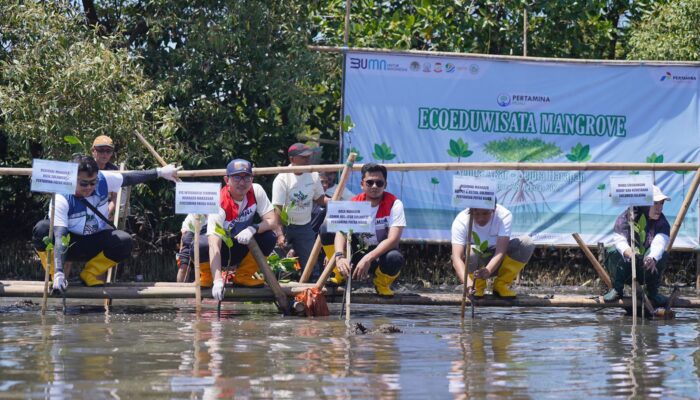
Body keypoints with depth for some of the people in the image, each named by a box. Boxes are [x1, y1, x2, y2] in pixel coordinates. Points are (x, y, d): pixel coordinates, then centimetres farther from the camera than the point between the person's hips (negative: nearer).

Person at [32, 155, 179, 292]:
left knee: (124, 241, -26)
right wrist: (59, 274, -49)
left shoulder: (103, 179, -17)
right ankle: (55, 274, -13)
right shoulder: (62, 199, -30)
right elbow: (60, 236, -39)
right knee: (41, 230, -35)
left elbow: (129, 178, 3)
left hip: (95, 243, 4)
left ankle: (89, 274, -3)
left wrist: (160, 172, 11)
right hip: (69, 245, -4)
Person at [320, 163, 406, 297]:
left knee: (395, 258, -40)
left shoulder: (394, 204, -16)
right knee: (326, 229, -14)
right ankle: (339, 276, 2)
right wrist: (339, 256, -45)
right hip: (358, 253, 3)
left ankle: (382, 283, -3)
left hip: (382, 254, -3)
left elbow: (393, 239, -28)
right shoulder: (354, 204, -9)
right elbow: (341, 232, -24)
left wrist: (368, 258, -41)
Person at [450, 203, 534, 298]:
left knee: (527, 243, -23)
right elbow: (456, 258, -35)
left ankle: (501, 285, -8)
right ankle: (477, 287, -6)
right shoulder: (461, 221, -25)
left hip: (495, 262, 2)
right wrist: (468, 283, -53)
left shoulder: (504, 216, -23)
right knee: (471, 251, -37)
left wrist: (488, 270, -51)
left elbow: (500, 252, -31)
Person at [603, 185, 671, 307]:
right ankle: (617, 289, -8)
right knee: (615, 256, -31)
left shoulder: (661, 222, -9)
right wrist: (630, 253, -53)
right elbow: (619, 240, -30)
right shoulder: (625, 218, -13)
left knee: (661, 256, -26)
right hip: (626, 268, -2)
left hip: (647, 269, 2)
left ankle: (653, 292, -6)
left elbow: (659, 242, -31)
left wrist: (652, 258, -54)